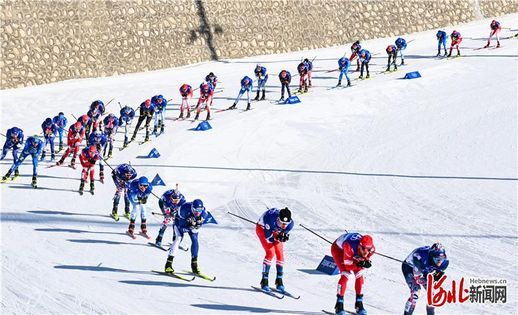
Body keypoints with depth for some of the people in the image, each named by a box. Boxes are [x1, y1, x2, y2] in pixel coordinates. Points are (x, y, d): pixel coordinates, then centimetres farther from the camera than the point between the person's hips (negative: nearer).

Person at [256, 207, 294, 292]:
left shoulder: (290, 223, -30)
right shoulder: (271, 219, -43)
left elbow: (283, 237, -15)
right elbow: (268, 236, -32)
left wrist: (284, 236, -35)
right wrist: (278, 238, -36)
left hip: (275, 231, 4)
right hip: (262, 228, -4)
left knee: (280, 253, -7)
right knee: (270, 252, -19)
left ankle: (279, 282, 6)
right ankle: (264, 281, -13)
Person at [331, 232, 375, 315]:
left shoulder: (371, 249, -30)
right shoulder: (350, 246, -46)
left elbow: (365, 261, -13)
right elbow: (347, 265, -34)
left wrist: (366, 263, -36)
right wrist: (359, 264, -47)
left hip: (354, 254, 5)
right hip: (338, 249, -5)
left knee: (359, 275, -6)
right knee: (346, 274, -20)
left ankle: (359, 305, 6)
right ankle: (339, 305, -12)